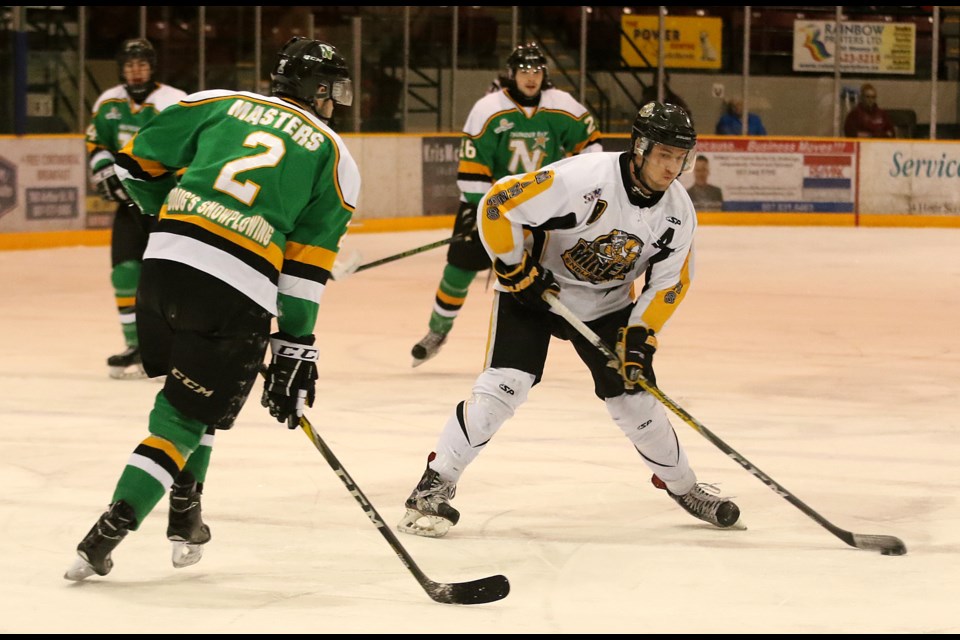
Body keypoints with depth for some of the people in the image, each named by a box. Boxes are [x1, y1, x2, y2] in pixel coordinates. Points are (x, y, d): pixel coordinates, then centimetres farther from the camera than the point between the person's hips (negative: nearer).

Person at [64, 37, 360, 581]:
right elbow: (306, 267, 6)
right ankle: (107, 535, -7)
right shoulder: (335, 158, 12)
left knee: (190, 391, 27)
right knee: (187, 417, 4)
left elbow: (138, 162, 20)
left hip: (165, 260, 4)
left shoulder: (222, 103, 18)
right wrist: (294, 354, 7)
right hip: (239, 296, -4)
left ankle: (185, 519, 29)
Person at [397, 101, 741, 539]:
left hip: (605, 304, 5)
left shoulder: (679, 214, -13)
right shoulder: (583, 179, -31)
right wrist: (515, 270, -20)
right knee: (506, 384, -19)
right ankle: (436, 484, -10)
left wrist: (640, 337, -13)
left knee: (635, 396, 2)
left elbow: (668, 283, -2)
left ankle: (682, 486, 25)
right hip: (533, 287, -5)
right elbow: (498, 205, -28)